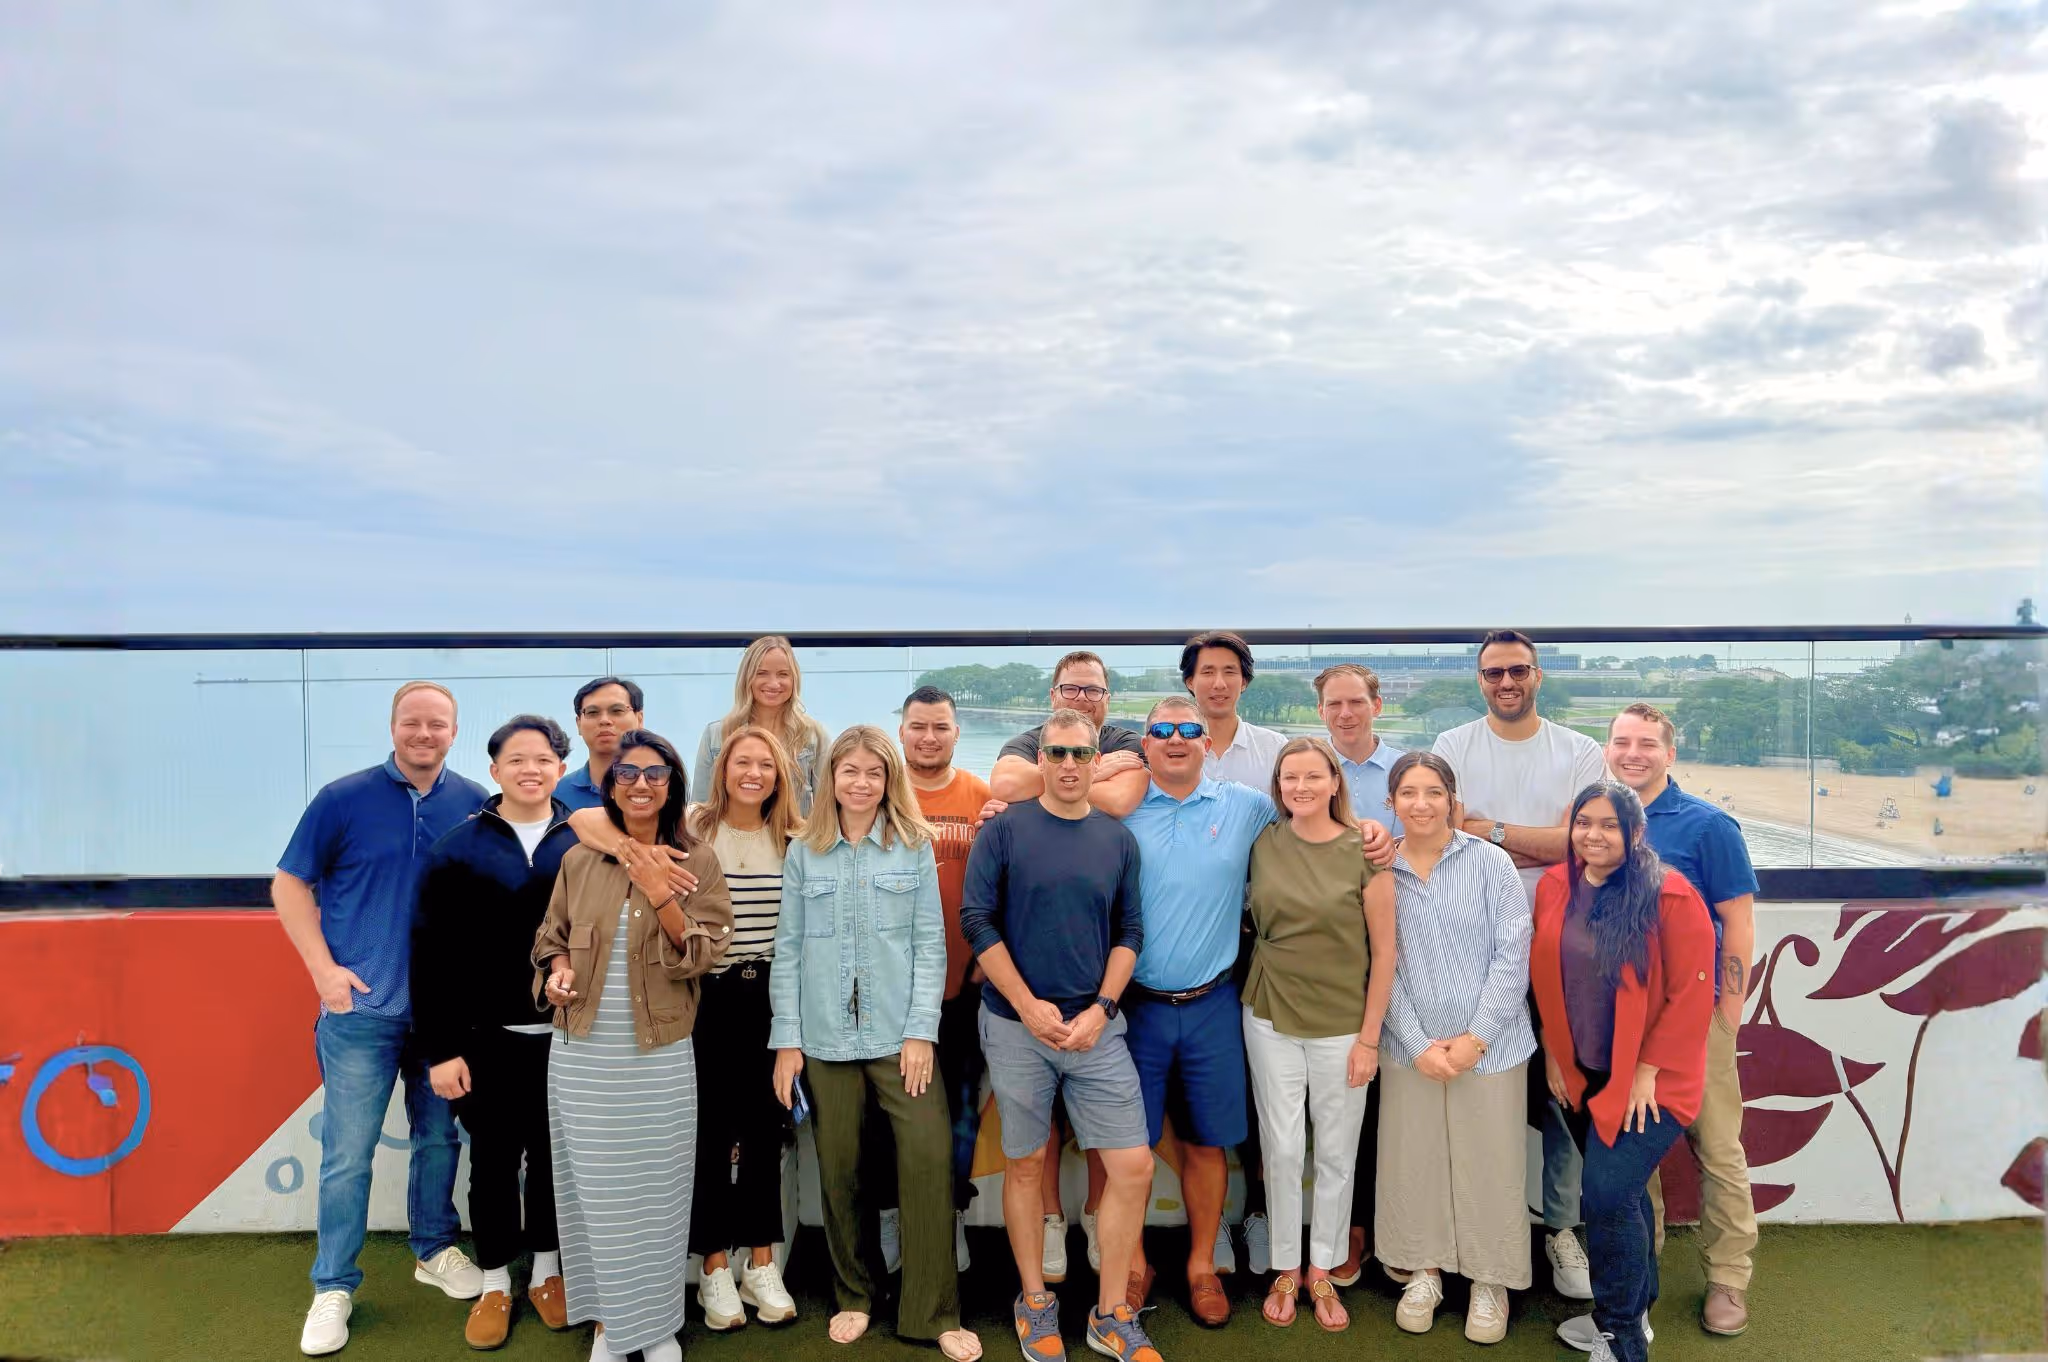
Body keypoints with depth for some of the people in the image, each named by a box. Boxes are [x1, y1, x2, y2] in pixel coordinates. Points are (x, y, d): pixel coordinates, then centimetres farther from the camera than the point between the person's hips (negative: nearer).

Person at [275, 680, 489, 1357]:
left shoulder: (475, 805, 2)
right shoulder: (343, 799, -5)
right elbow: (289, 884, 0)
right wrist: (324, 968, -9)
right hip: (361, 1004, -2)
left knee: (440, 1136, 15)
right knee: (348, 1153, 3)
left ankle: (435, 1250, 33)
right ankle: (333, 1287, 17)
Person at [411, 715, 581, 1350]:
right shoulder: (457, 848, -2)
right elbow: (431, 955, -3)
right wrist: (439, 1048, -7)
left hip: (567, 1036, 1)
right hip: (487, 1038, 0)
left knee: (553, 1157, 12)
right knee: (493, 1161, 11)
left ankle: (547, 1273, 31)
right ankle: (494, 1285, 27)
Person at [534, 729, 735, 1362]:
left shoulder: (697, 861, -2)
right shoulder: (579, 860, 4)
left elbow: (703, 954, -8)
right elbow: (552, 937, 15)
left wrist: (660, 893, -21)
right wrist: (556, 971, -6)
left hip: (660, 1058, -2)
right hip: (583, 1056, 2)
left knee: (656, 1191, 7)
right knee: (595, 1190, 9)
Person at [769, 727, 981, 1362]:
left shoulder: (915, 847, 4)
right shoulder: (803, 853, 7)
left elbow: (930, 944, 1)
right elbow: (788, 949, 6)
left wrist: (921, 1031, -6)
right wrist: (786, 1040, 1)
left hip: (899, 1036, -1)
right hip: (826, 1039, 1)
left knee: (929, 1156, -8)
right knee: (838, 1169, 7)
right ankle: (853, 1296, 28)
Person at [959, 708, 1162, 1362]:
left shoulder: (1118, 839, 6)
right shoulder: (1004, 829, -3)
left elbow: (1129, 933, 7)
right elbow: (977, 921, -7)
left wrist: (1100, 1010, -6)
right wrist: (1031, 1007, -11)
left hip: (1097, 1029, 3)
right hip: (1018, 1028, -2)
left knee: (1133, 1168, -1)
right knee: (1025, 1165, 9)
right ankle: (1035, 1302, 28)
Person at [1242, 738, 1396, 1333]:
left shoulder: (1363, 851, -9)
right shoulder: (1262, 842, -3)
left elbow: (1384, 952, -6)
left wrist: (1369, 1038, -7)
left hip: (1342, 1026, -1)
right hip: (1271, 1020, 1)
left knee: (1336, 1154, 9)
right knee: (1282, 1150, 7)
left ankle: (1321, 1272, 26)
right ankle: (1285, 1269, 24)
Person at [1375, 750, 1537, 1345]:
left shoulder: (1490, 862, -5)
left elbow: (1513, 954, -7)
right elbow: (1383, 966, -1)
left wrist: (1477, 1037, -11)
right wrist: (1419, 1044, -8)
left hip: (1489, 1046, -1)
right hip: (1410, 1050, 2)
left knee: (1488, 1166, 6)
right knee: (1413, 1161, 8)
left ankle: (1490, 1282, 25)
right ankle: (1423, 1271, 29)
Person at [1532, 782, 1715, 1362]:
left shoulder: (1671, 895, -16)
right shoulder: (1554, 888, 0)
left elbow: (1692, 993, -15)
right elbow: (1544, 977, 8)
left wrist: (1646, 1070, -14)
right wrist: (1554, 1053, 6)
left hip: (1649, 1079, -5)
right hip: (1579, 1074, 5)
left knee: (1608, 1193, -12)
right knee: (1623, 1193, 17)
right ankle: (1637, 1311, 36)